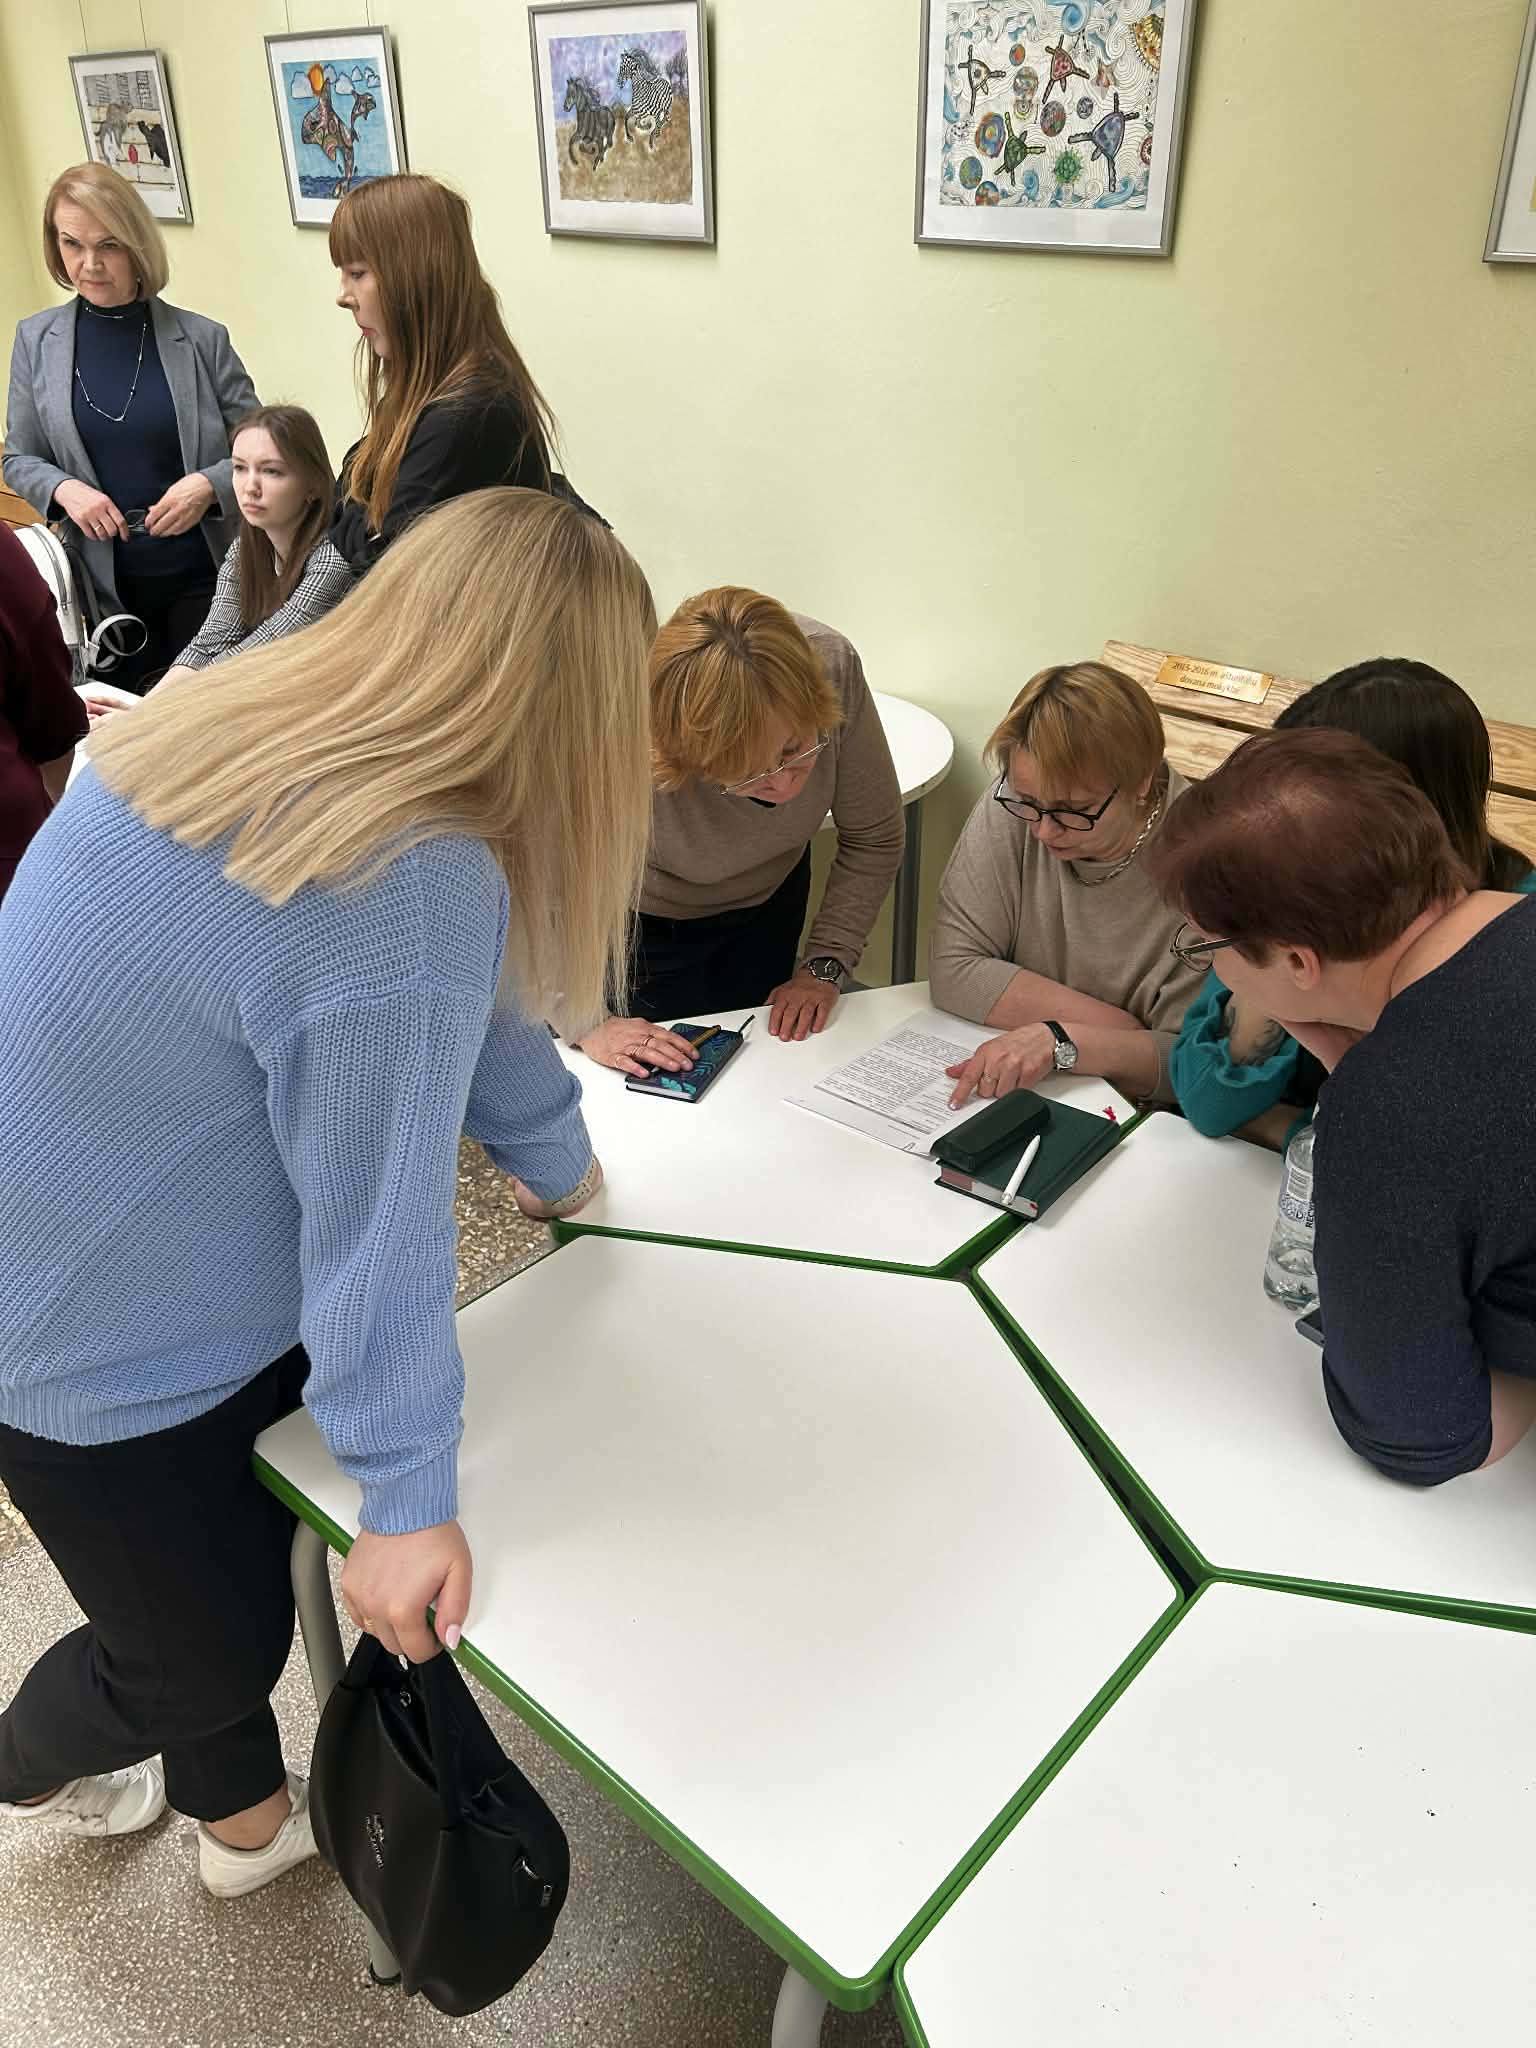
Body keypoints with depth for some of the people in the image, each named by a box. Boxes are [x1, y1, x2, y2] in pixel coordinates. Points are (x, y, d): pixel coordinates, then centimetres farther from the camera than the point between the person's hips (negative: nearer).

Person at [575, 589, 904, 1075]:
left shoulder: (833, 666, -33)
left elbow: (873, 838, -18)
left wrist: (824, 965, -18)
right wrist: (589, 1023, -39)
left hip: (770, 899, 3)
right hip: (647, 919, -3)